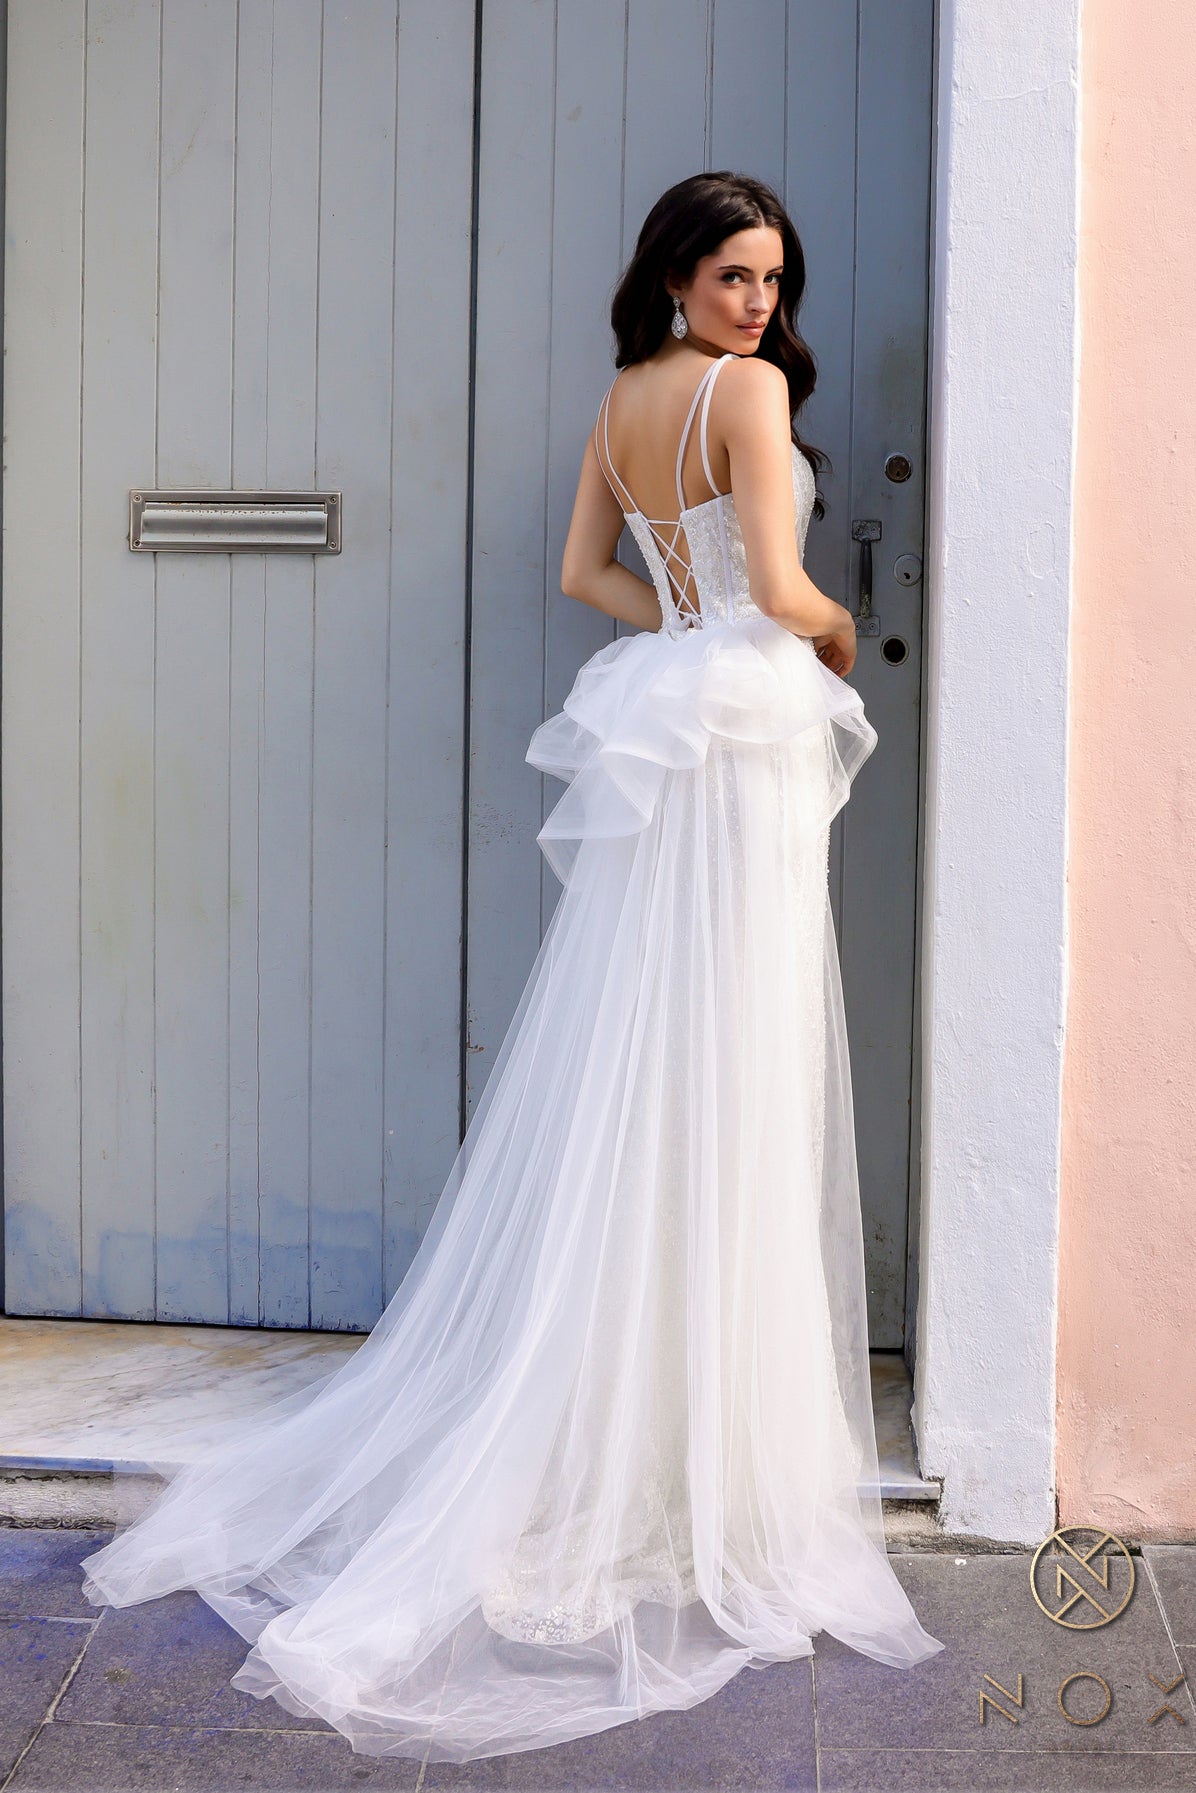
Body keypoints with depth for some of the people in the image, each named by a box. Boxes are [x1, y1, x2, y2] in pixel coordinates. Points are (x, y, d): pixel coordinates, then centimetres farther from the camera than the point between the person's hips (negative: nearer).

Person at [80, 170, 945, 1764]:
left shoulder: (625, 398, 15)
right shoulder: (748, 388, -10)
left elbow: (584, 571, 20)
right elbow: (777, 588, -16)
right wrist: (836, 631, 4)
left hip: (657, 727, 8)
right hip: (744, 745, -8)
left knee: (625, 1096, 12)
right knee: (720, 1101, -4)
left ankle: (583, 1438, 21)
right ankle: (703, 1461, 4)